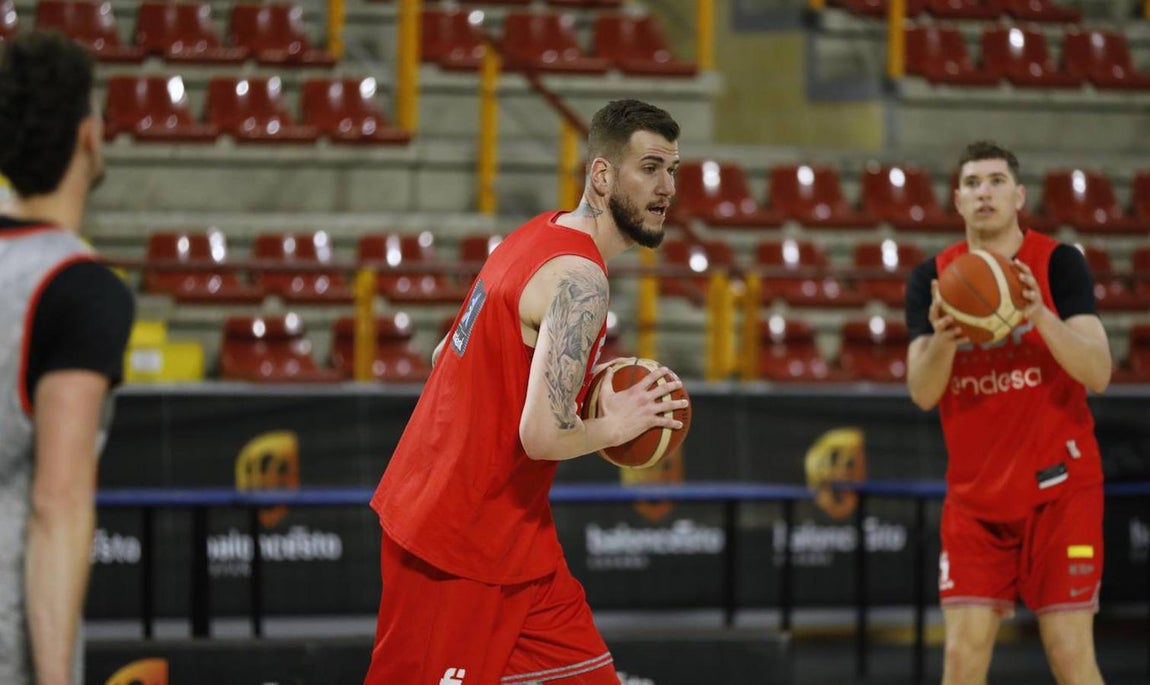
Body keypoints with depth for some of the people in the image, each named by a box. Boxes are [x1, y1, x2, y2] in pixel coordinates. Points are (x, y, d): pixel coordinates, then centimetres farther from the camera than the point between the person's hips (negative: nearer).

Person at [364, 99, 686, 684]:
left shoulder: (541, 235, 8)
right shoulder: (579, 280, -23)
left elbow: (449, 355, 16)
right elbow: (543, 436, -32)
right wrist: (614, 426, -12)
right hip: (459, 544, -10)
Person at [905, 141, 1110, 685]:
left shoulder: (1059, 263, -7)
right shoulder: (931, 279, 1)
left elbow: (1098, 373, -17)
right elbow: (921, 393, -6)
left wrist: (1043, 316, -33)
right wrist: (941, 340, -28)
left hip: (1058, 486, -3)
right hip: (974, 496, 3)